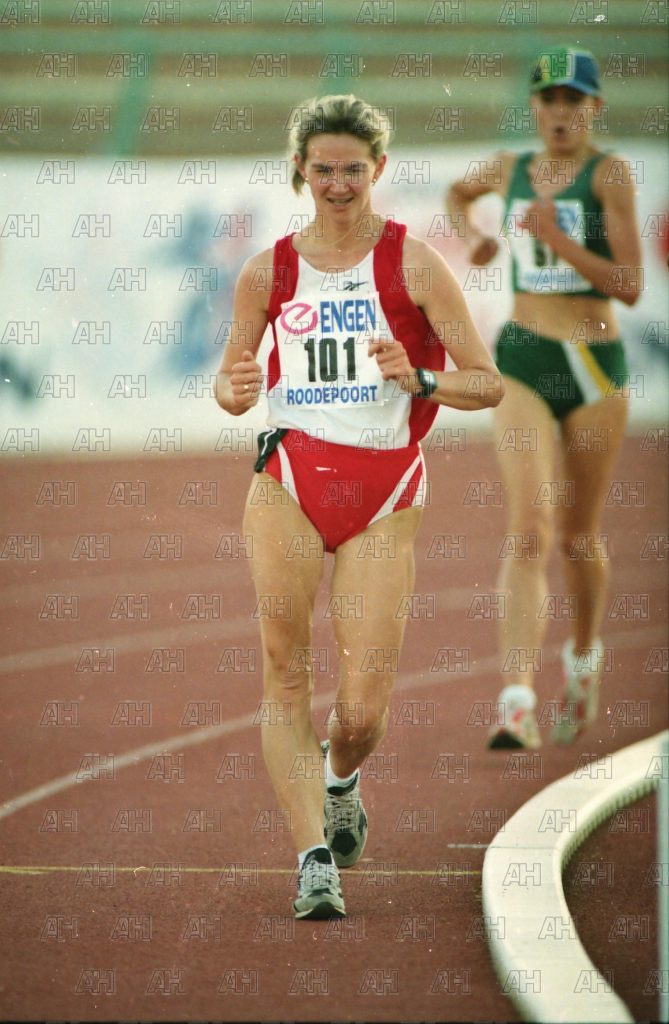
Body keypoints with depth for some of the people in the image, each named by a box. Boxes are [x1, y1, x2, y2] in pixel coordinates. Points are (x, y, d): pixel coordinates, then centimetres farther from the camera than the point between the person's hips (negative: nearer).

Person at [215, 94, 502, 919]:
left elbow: (487, 384, 0)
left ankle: (340, 782, 32)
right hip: (290, 479, 1)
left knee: (364, 709, -3)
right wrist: (237, 390, -7)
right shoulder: (269, 271, 7)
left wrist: (419, 380, -19)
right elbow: (230, 388, 16)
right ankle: (314, 858, -9)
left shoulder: (414, 263, 0)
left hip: (385, 494, -1)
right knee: (287, 678, -11)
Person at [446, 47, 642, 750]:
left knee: (579, 533, 14)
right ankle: (516, 703, -25)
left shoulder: (610, 174, -7)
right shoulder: (511, 169, 6)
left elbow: (630, 288, -13)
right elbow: (458, 193, 31)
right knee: (529, 532, -14)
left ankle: (583, 654, 43)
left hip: (594, 366, -1)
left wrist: (558, 240, -22)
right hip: (521, 362, 1)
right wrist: (473, 236, 11)